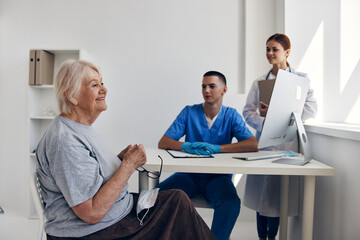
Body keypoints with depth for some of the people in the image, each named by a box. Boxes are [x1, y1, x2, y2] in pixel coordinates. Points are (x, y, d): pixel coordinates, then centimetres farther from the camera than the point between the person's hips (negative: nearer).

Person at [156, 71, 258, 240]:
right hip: (189, 174, 1)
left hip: (218, 176, -1)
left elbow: (253, 145, -12)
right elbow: (163, 143, -2)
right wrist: (186, 146, -23)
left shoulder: (231, 115, 3)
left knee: (231, 202, -32)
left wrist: (217, 148, -23)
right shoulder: (189, 112, 4)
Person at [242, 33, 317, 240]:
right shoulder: (260, 82, 12)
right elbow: (248, 111, 5)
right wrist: (264, 122, -16)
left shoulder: (301, 78, 5)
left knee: (280, 191, 1)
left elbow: (311, 108, -8)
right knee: (261, 190, 6)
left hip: (288, 140, -2)